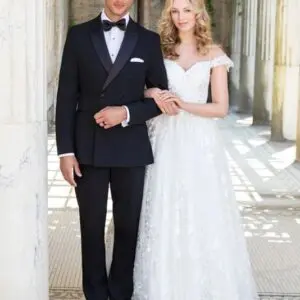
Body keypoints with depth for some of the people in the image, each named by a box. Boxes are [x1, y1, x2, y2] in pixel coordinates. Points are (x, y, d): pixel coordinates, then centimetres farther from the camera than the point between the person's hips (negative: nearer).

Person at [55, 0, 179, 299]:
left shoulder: (148, 40, 4)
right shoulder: (78, 35, 2)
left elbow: (161, 98, 4)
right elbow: (66, 97, 0)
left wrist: (126, 112, -13)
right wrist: (65, 151, -6)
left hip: (131, 149, 1)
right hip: (88, 149, 0)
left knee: (128, 226, 10)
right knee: (91, 227, 8)